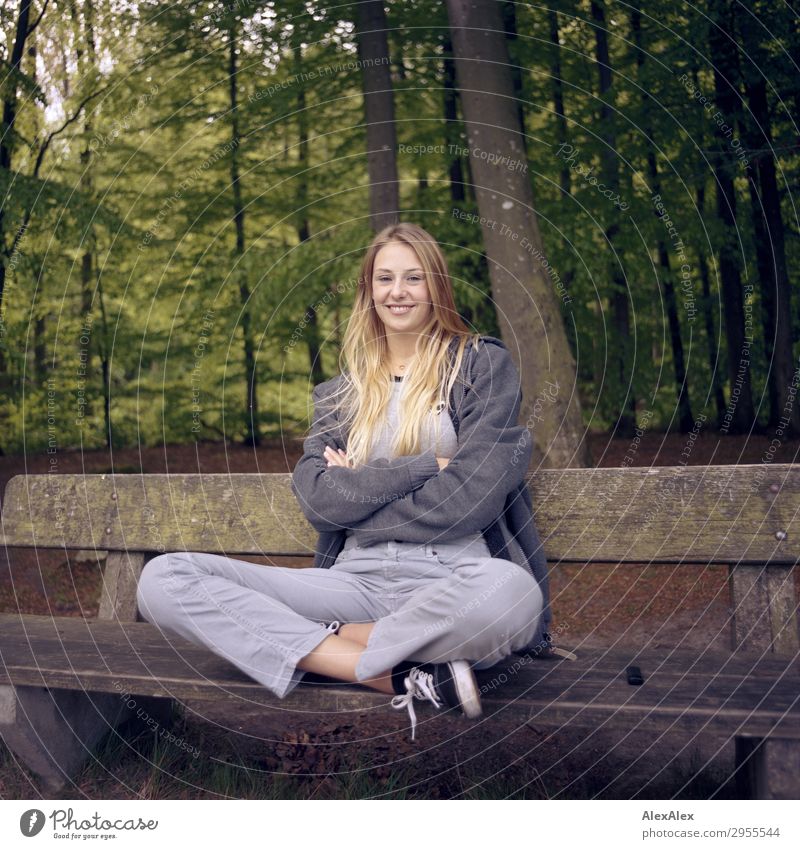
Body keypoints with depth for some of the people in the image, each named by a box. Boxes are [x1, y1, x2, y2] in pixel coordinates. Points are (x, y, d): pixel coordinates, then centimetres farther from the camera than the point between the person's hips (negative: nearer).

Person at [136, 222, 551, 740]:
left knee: (510, 591, -42)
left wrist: (359, 487, 3)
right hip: (355, 582, 4)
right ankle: (402, 676, -23)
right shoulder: (341, 393, 20)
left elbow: (473, 496, -5)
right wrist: (428, 465, -5)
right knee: (163, 579, -16)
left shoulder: (483, 363, 9)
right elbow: (317, 498, 1)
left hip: (452, 583, -4)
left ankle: (326, 643, -17)